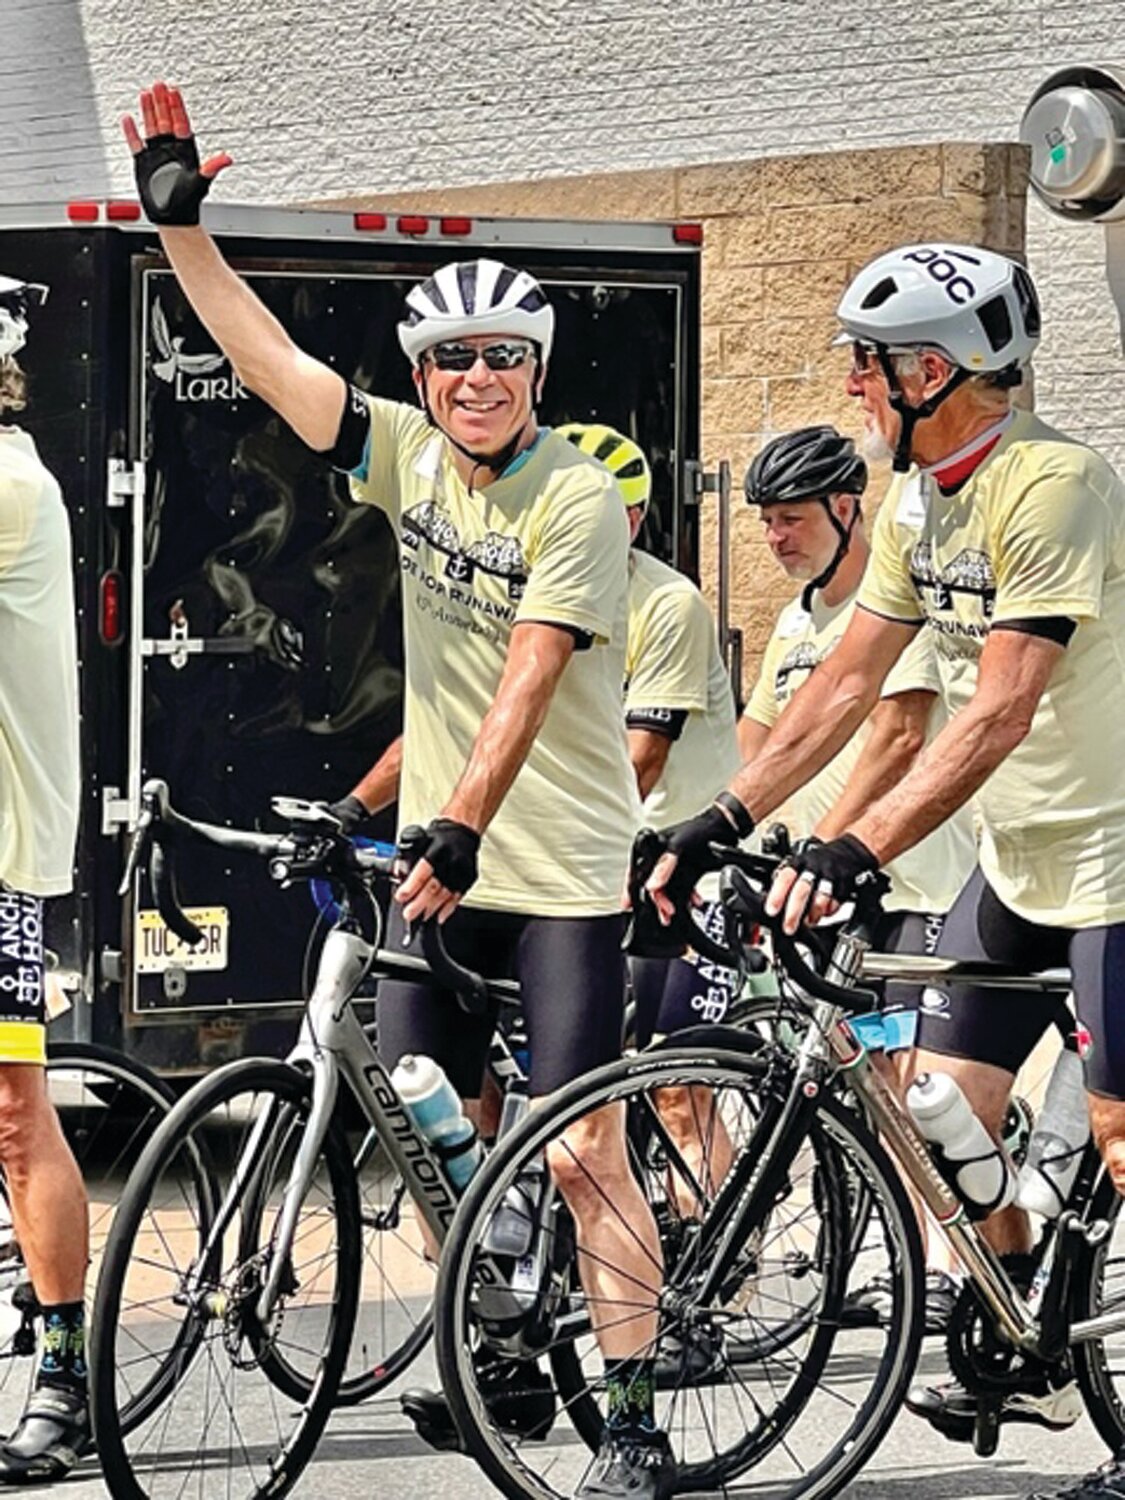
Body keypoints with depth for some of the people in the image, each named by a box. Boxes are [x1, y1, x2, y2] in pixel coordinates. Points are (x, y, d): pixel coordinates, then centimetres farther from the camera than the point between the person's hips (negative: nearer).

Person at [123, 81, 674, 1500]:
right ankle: (498, 1354, 29)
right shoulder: (409, 457, 4)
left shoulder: (576, 497, -13)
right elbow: (265, 357, 4)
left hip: (559, 867, -6)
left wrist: (462, 826, -30)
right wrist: (178, 219, -1)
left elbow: (525, 682, -21)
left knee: (580, 1147, -10)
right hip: (439, 857, 6)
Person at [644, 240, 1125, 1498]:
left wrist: (857, 852, -35)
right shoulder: (920, 496, 5)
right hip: (1018, 854, 9)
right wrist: (724, 818, 2)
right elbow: (848, 683, 9)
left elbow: (1000, 711, -30)